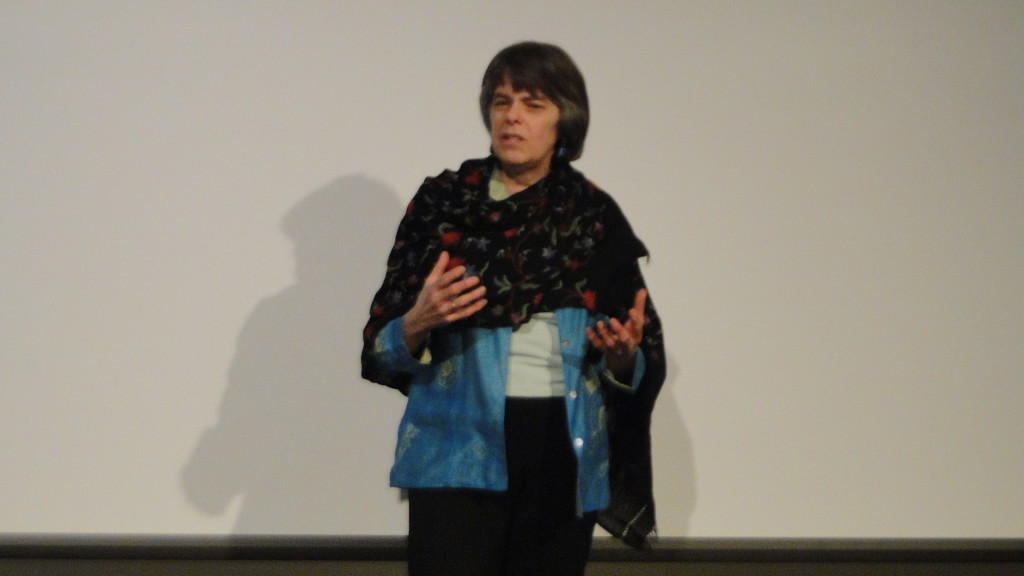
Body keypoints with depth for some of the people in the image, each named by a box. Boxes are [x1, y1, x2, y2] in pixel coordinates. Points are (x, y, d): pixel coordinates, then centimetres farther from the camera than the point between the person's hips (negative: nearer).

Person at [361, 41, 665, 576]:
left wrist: (622, 356, -15)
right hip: (460, 452, -2)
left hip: (563, 456, 2)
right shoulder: (443, 201, 2)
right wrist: (418, 324, -20)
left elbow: (639, 370, 7)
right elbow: (382, 347, 0)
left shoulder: (596, 219, 6)